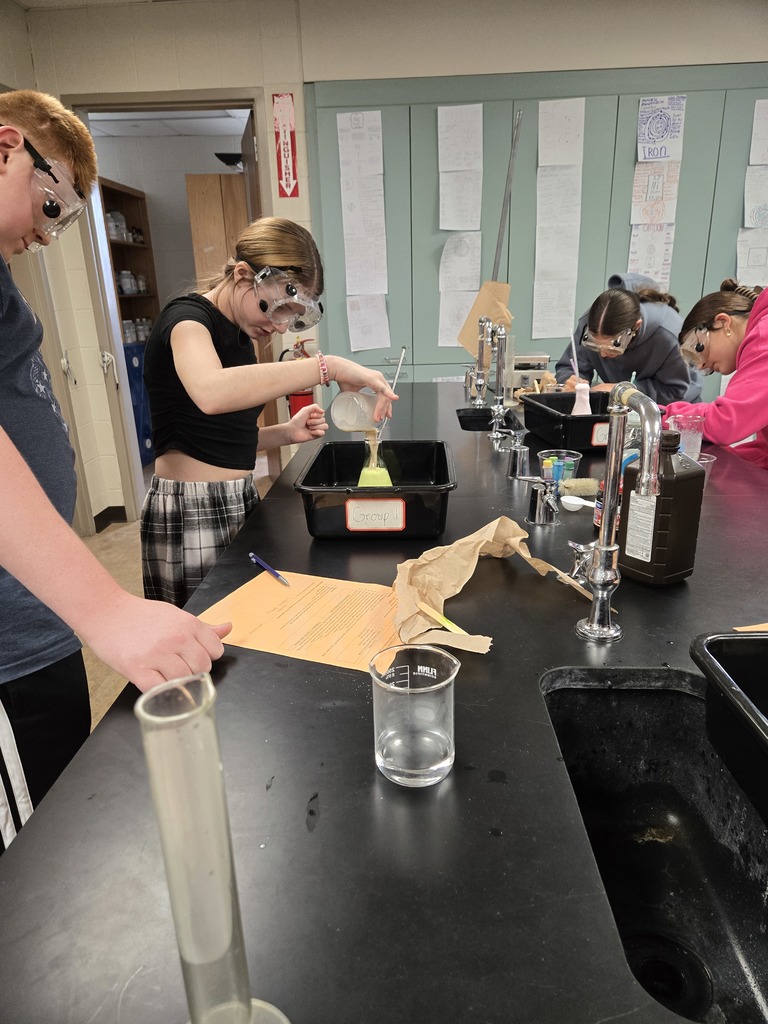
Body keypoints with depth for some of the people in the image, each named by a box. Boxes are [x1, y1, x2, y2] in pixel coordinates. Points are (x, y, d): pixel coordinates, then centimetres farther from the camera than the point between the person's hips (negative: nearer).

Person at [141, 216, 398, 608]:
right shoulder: (187, 317, -11)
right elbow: (210, 393, -36)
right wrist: (328, 367, -35)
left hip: (241, 501, 8)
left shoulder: (240, 335, 13)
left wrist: (286, 433, 1)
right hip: (190, 513, -8)